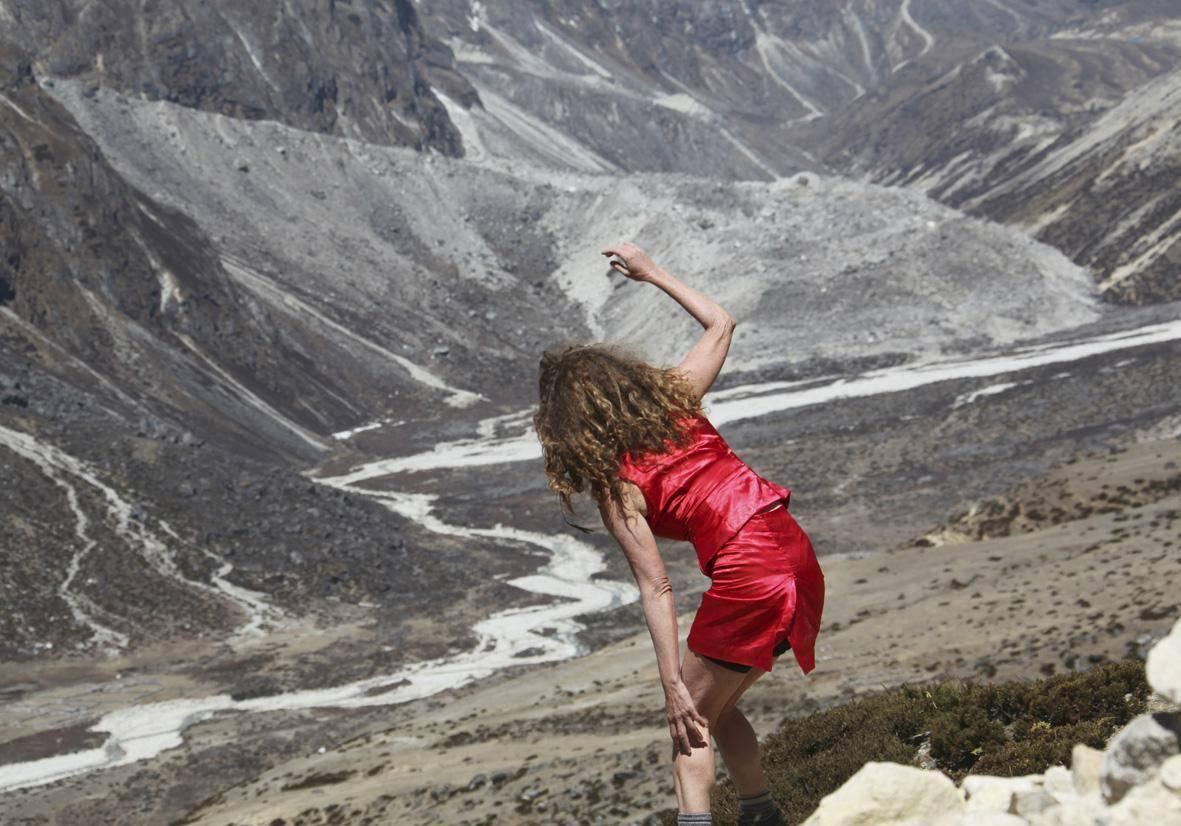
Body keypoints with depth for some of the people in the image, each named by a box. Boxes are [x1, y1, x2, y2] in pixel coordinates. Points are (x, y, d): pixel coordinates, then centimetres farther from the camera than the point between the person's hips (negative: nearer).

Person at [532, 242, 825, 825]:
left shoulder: (615, 485, -8)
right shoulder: (676, 400, 6)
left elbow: (655, 589, -13)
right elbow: (720, 323, 24)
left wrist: (673, 687, -12)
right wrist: (653, 273, 30)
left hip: (749, 577, -7)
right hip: (797, 555, 7)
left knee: (691, 721, 4)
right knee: (716, 709, 24)